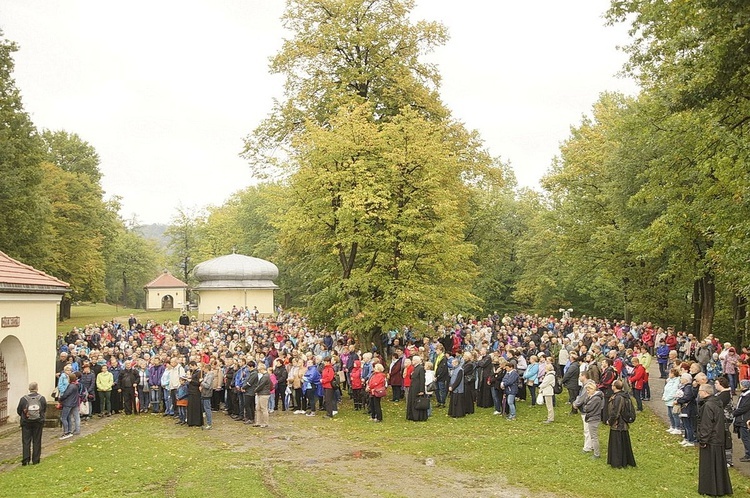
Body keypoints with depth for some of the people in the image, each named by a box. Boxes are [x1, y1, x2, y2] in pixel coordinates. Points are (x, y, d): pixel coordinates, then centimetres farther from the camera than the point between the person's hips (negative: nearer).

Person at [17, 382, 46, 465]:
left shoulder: (23, 399, -9)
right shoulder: (42, 398, -5)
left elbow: (18, 411, -1)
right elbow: (44, 409, 4)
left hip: (26, 422, -1)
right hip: (38, 422, 1)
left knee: (26, 441, 7)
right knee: (37, 441, 9)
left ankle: (26, 459, 0)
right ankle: (35, 460, 11)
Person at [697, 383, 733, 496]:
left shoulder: (708, 406, -21)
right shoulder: (718, 403, 8)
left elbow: (706, 426, -22)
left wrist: (703, 441, -16)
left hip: (710, 441, -9)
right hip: (719, 439, 9)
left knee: (709, 466, 1)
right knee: (719, 465, 17)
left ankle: (711, 490, 8)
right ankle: (722, 488, 26)